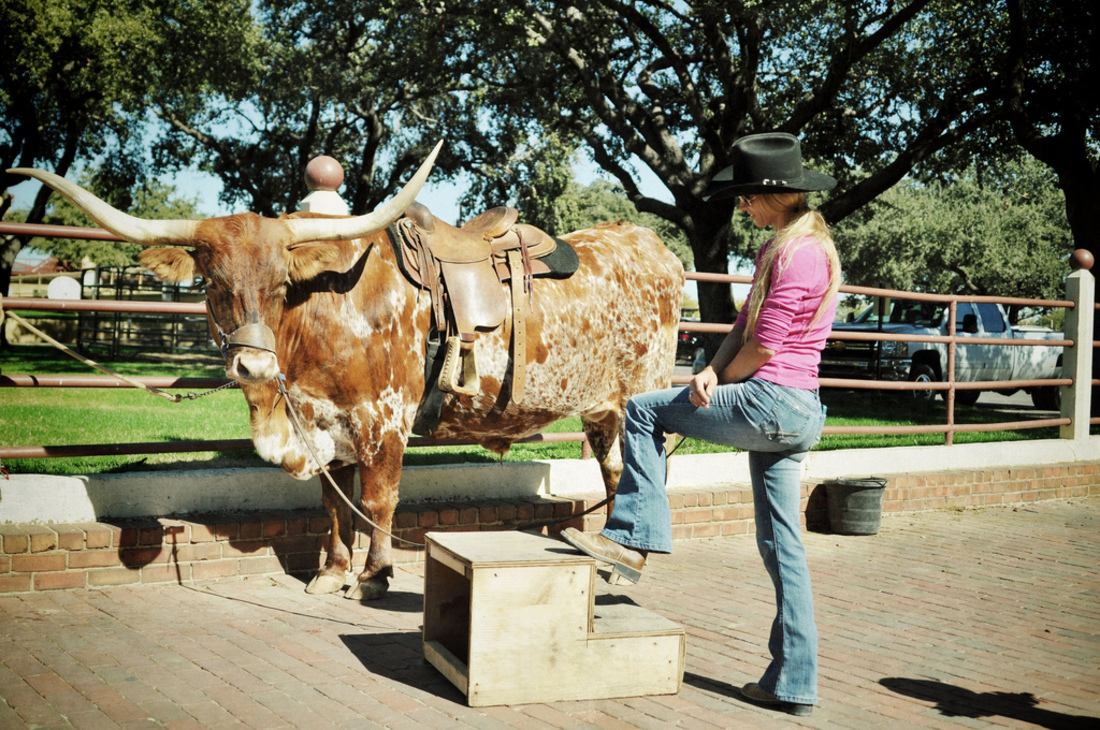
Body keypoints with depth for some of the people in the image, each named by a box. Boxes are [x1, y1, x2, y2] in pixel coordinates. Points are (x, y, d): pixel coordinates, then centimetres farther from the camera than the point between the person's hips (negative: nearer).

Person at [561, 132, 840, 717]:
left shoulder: (796, 252, -13)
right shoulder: (781, 247, 18)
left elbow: (764, 346, -16)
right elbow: (745, 325, 13)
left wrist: (718, 380, 1)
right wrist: (711, 373, -4)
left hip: (770, 403, -10)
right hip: (800, 414, 10)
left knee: (642, 411, 2)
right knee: (782, 545, 11)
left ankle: (632, 538, 6)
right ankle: (793, 684, 16)